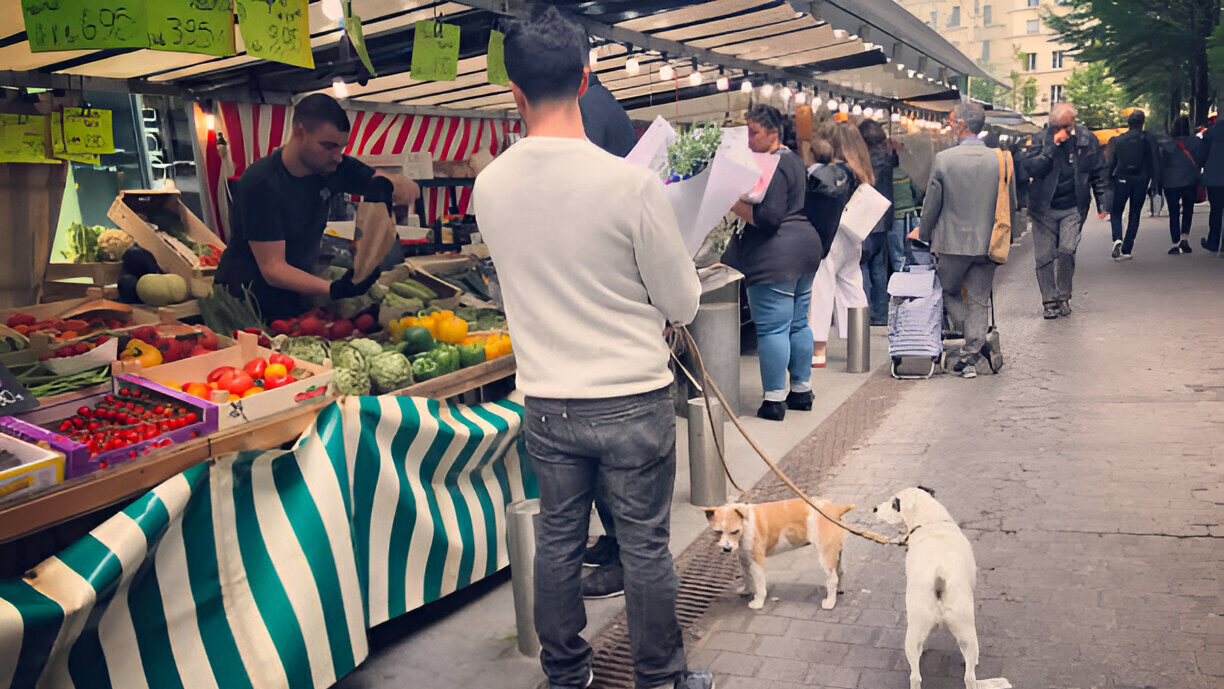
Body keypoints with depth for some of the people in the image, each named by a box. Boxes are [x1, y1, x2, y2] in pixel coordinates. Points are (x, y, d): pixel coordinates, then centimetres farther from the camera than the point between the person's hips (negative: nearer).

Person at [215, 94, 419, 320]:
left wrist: (384, 184, -25)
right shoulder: (258, 184, -21)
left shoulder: (334, 168, -3)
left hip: (296, 297, 5)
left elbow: (411, 190, 0)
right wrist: (334, 289, -40)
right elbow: (273, 268, -24)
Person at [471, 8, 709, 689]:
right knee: (646, 546, 12)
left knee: (558, 541, 18)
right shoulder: (632, 183, -19)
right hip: (633, 401, -3)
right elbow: (683, 305, -9)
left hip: (547, 403, 4)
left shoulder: (489, 185, -5)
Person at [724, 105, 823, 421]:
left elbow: (767, 218, -22)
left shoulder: (772, 167, -15)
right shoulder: (792, 159, 18)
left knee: (772, 327, -6)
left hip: (776, 255, -11)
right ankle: (802, 390, 23)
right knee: (798, 323, 15)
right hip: (805, 244, 11)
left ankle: (774, 400, -2)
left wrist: (731, 202, -17)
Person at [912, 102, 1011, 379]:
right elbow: (1011, 204, 7)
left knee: (948, 291, 18)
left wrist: (923, 235, 11)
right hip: (987, 243, 3)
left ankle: (972, 335, 1)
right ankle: (970, 358, 11)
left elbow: (931, 205, -5)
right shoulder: (999, 159, -2)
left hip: (953, 242, -3)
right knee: (979, 301, 10)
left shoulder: (943, 159, -12)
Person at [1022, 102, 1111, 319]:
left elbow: (1100, 173, 9)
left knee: (1067, 251, -14)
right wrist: (1052, 146, -21)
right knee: (1044, 256, -1)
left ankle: (1064, 296, 5)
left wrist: (1102, 203, 5)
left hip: (1073, 208, 0)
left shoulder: (1087, 140, 1)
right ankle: (1049, 300, 11)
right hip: (1044, 208, 0)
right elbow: (1031, 169, -15)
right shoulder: (1042, 139, -2)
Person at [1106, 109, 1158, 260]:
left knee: (1116, 212, 10)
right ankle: (1126, 250, 6)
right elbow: (1154, 163, -2)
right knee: (1134, 215, 8)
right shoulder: (1148, 139, -1)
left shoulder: (1117, 140, 2)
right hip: (1141, 181, 0)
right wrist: (1155, 183, 2)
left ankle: (1117, 239, -19)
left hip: (1121, 180, 0)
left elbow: (1111, 163, 4)